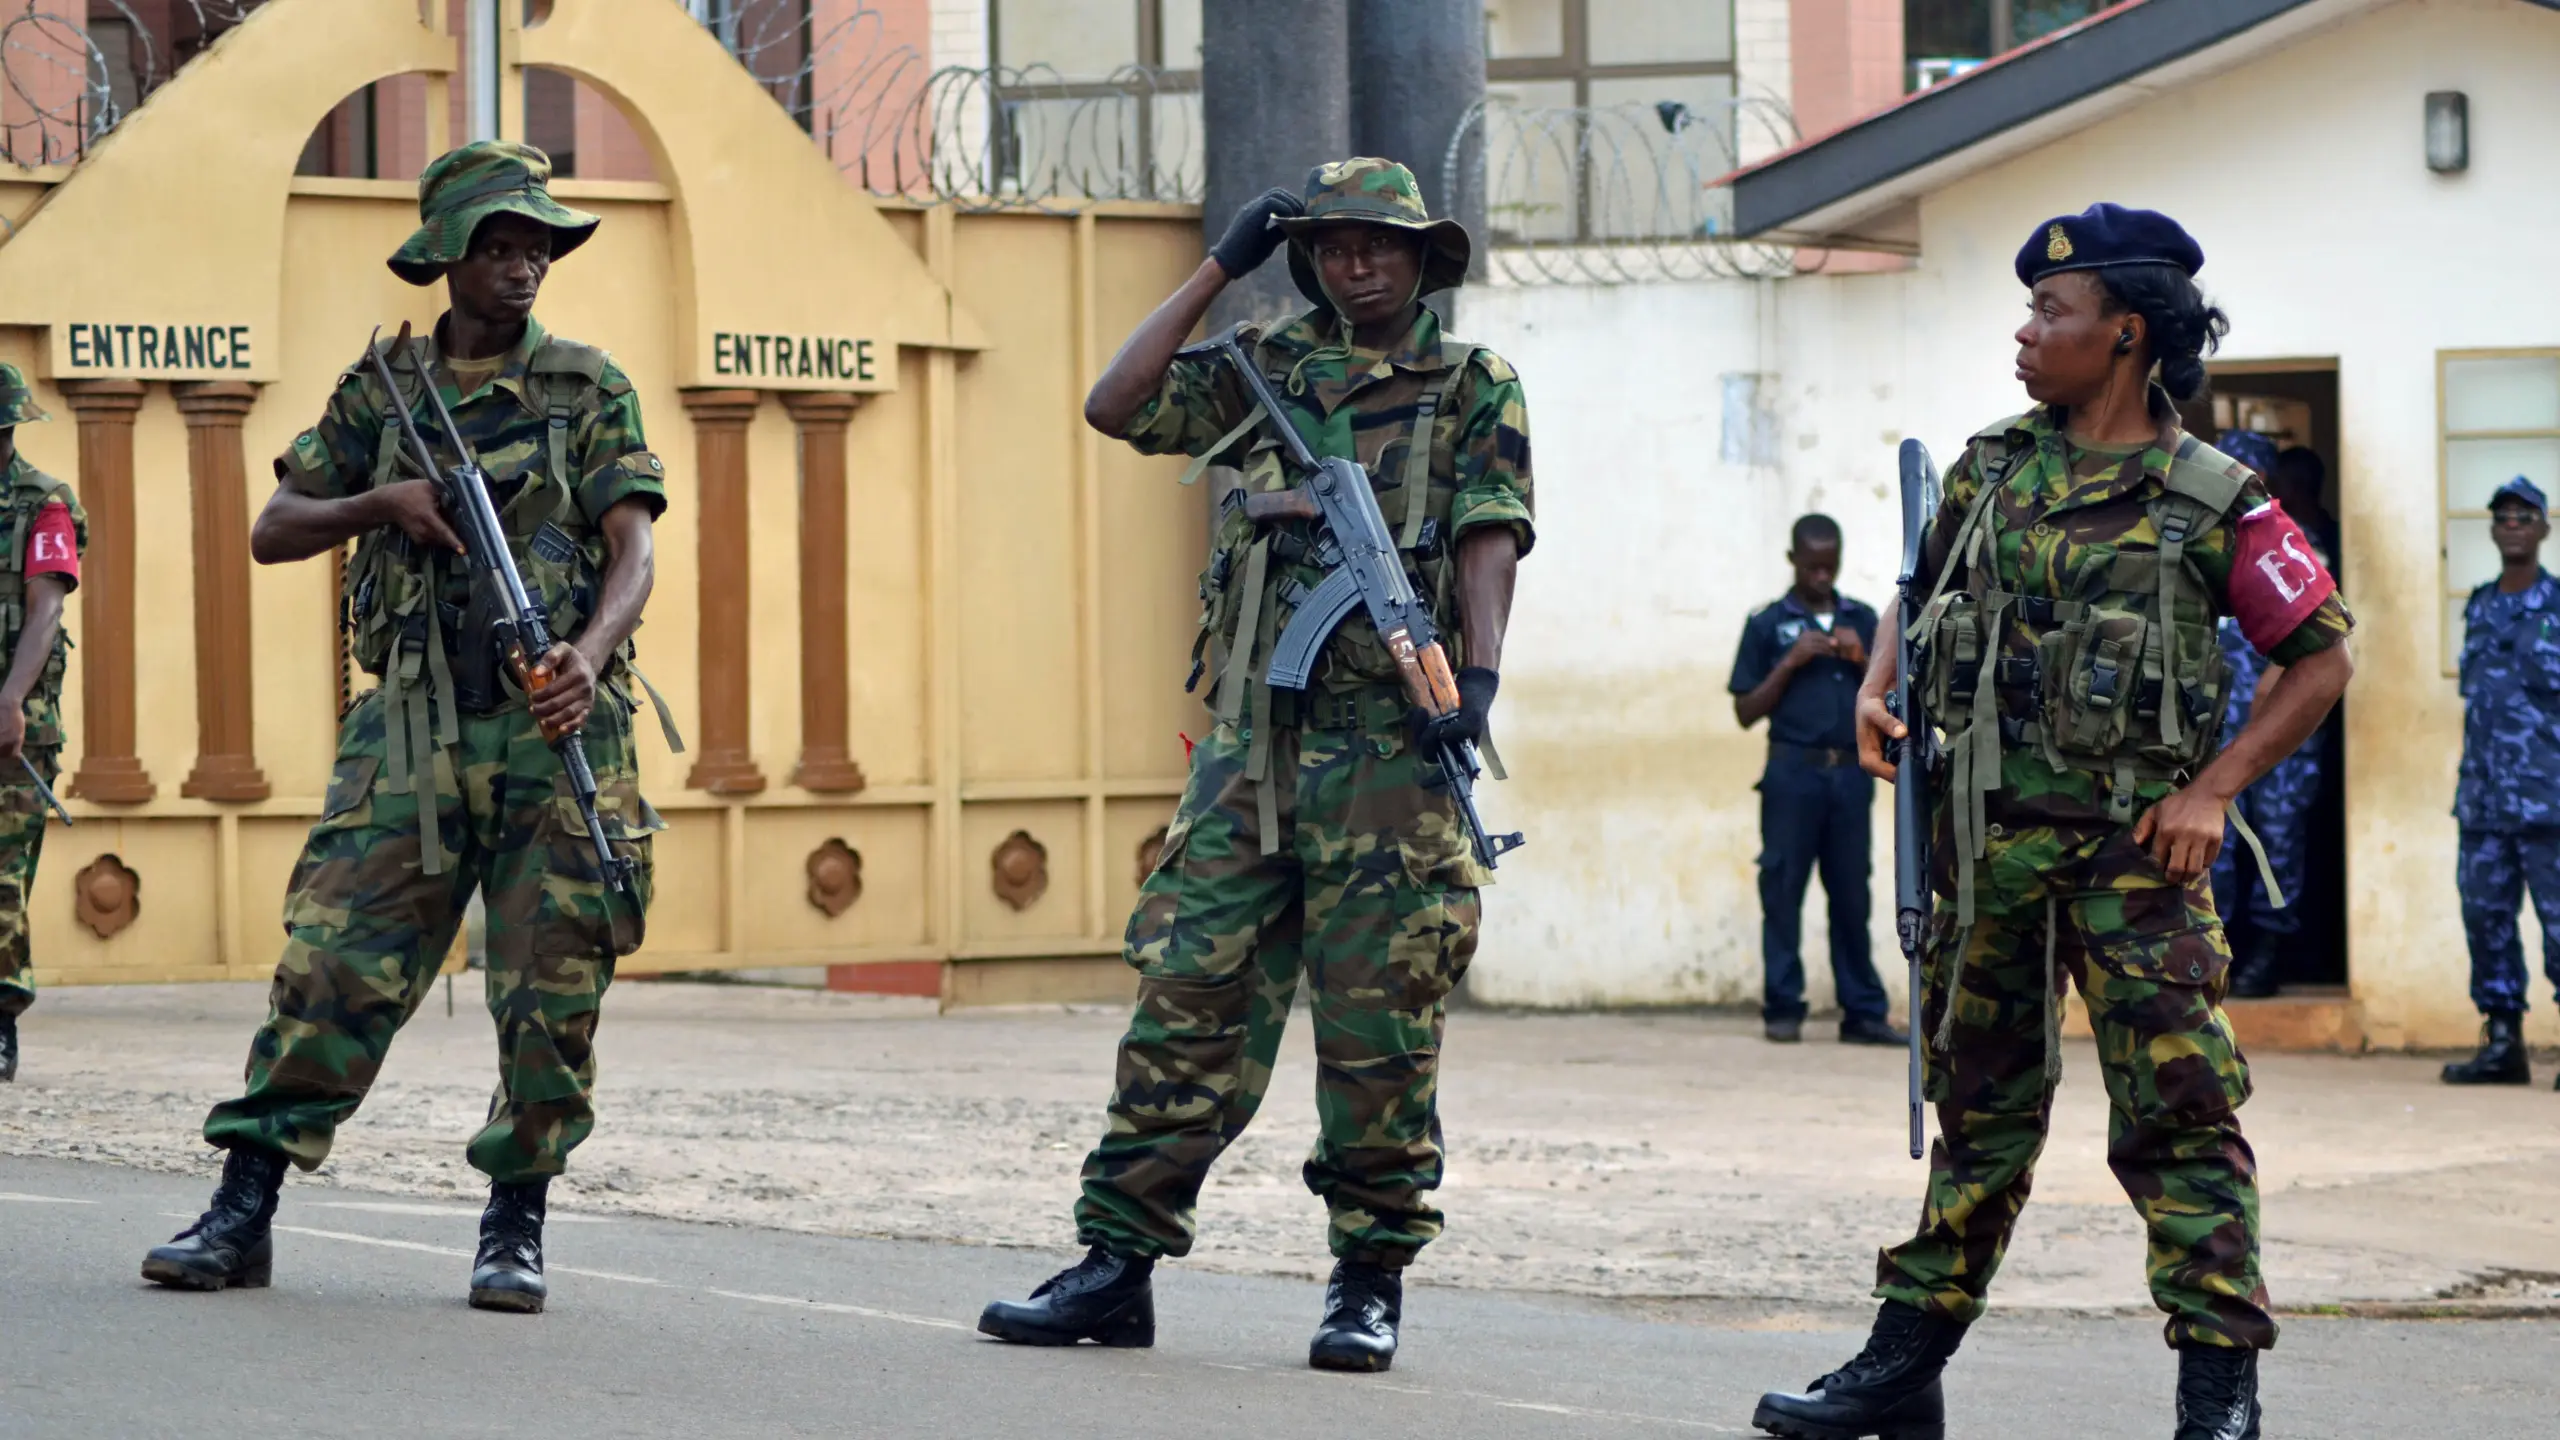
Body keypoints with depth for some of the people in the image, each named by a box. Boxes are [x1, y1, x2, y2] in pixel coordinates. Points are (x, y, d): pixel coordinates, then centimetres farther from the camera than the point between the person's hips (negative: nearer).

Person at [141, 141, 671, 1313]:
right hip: (414, 731, 1)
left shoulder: (589, 390, 5)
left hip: (555, 729, -1)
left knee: (551, 995, -1)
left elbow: (632, 549, -5)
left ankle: (515, 1228, 10)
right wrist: (380, 502, -7)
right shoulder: (379, 392, 11)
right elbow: (272, 534, 11)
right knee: (331, 964, -4)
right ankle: (242, 1216, -1)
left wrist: (590, 654, -24)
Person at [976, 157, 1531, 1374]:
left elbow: (1489, 541, -4)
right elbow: (1116, 406, 4)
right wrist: (1218, 269, 4)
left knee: (1377, 1023, -2)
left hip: (1389, 741, -3)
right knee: (1188, 999, 0)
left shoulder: (1473, 390, 8)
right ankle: (1116, 1265, 3)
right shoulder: (1264, 371, 16)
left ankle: (1371, 1280, 7)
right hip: (1253, 732, 3)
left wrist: (1481, 673, -20)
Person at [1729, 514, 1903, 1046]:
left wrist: (1862, 660, -3)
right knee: (1783, 891, -2)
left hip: (1852, 773, 2)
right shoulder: (1768, 624, 4)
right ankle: (1783, 1011, 1)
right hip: (1794, 772, -2)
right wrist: (1790, 663, -8)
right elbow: (1746, 712, 2)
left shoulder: (1863, 621, 12)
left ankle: (1863, 1013, 3)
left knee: (1851, 893, 3)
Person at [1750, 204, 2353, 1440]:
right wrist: (1876, 689, 4)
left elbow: (2322, 655, -2)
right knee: (1981, 1111, 13)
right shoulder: (1993, 467, 9)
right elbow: (1920, 593, 23)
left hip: (2130, 841, -5)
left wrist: (2212, 788, -9)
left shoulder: (2211, 501, -6)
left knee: (2177, 1111, -8)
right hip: (1987, 837, 5)